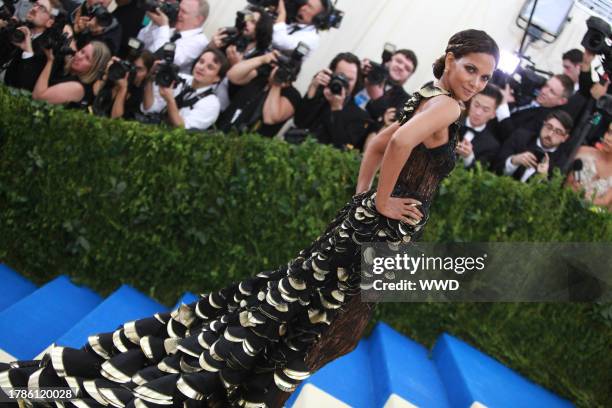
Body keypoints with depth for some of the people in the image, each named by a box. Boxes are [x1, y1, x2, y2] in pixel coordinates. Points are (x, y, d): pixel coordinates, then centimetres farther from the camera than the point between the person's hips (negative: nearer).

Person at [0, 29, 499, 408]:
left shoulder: (426, 102, 15)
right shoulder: (446, 106, -15)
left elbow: (379, 142, 26)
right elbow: (400, 141, -33)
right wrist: (380, 202, -21)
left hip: (363, 225, 9)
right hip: (378, 234, -9)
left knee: (284, 300, 14)